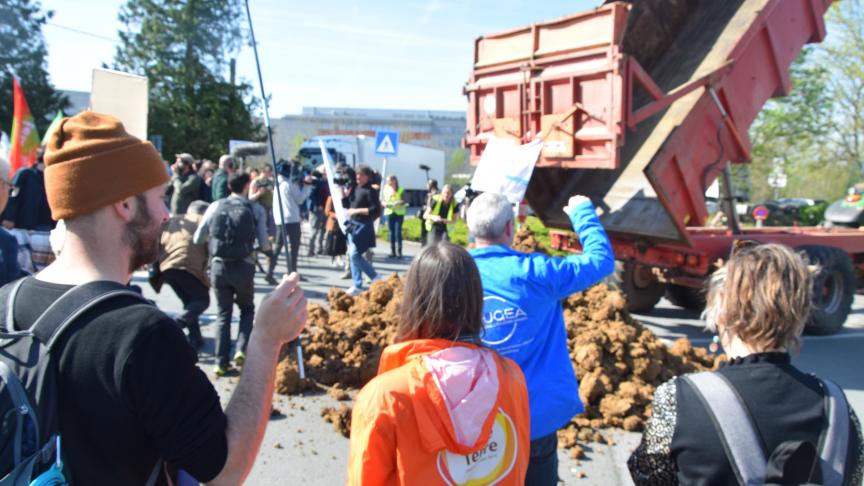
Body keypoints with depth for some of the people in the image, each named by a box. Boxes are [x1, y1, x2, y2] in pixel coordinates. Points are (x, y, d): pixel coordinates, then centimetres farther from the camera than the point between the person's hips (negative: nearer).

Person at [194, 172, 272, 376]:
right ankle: (242, 350, 2)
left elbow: (197, 239, 6)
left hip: (218, 266, 2)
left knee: (223, 313, 14)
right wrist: (267, 245, 21)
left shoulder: (215, 206, 5)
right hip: (243, 266, -2)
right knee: (247, 310, 20)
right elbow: (265, 245, -2)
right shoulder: (256, 209, 0)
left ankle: (221, 363, 11)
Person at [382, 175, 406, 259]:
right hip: (389, 212, 3)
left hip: (399, 213, -3)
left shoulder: (401, 190, -1)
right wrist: (385, 203, -12)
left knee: (398, 232, -8)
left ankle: (399, 252, -5)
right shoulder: (386, 190, 6)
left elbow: (404, 202, -3)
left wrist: (400, 203, -23)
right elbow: (383, 201, 10)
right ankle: (392, 251, 10)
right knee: (391, 233, 5)